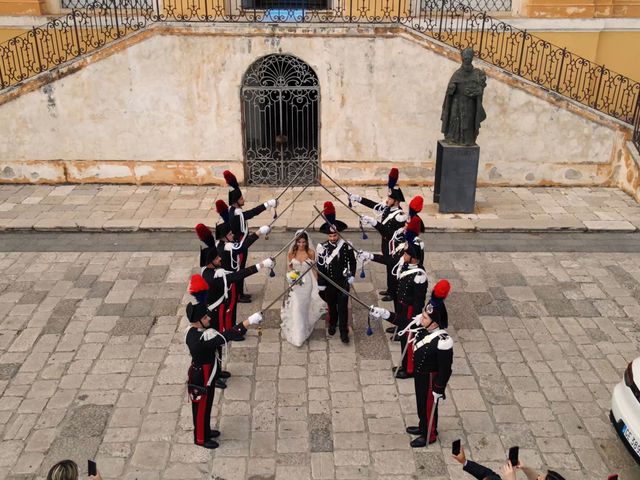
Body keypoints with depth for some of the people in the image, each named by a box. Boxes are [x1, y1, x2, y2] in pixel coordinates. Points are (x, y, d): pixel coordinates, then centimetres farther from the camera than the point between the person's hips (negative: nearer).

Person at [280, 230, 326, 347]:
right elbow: (290, 268, 6)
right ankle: (297, 336, 11)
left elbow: (313, 269, -1)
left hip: (307, 283, 0)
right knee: (296, 309, -1)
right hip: (295, 284, 0)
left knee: (305, 307, 14)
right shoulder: (292, 253, -6)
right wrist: (291, 275, -14)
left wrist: (316, 284, -1)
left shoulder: (311, 253, -8)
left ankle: (305, 330, 34)